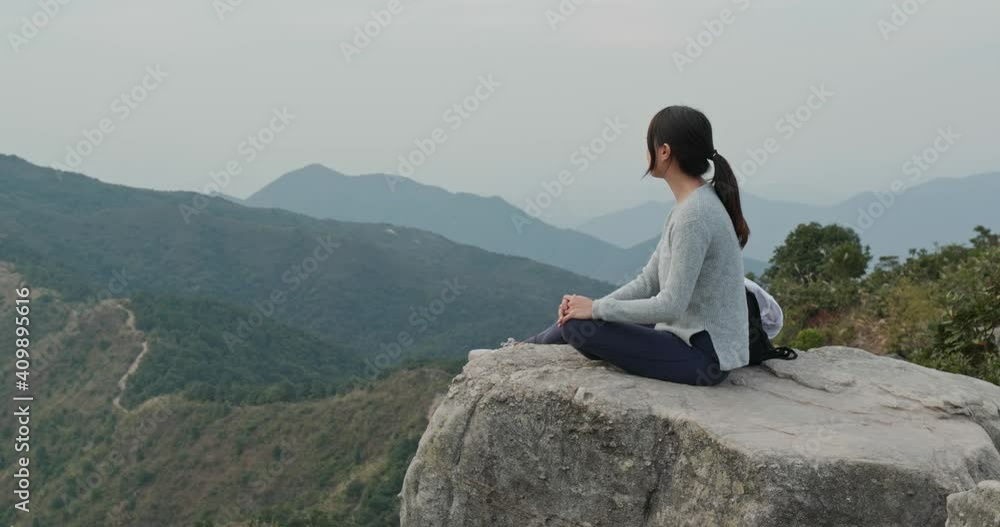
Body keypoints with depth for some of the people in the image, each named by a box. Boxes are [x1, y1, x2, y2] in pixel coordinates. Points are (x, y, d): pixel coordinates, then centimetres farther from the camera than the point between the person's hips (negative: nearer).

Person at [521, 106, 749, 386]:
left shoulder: (694, 215, -24)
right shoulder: (692, 204, 8)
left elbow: (670, 305, -26)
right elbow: (649, 281, 8)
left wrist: (597, 308, -16)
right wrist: (593, 305, -6)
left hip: (704, 356, -9)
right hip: (688, 335, 9)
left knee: (579, 327, -13)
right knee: (578, 317, 9)